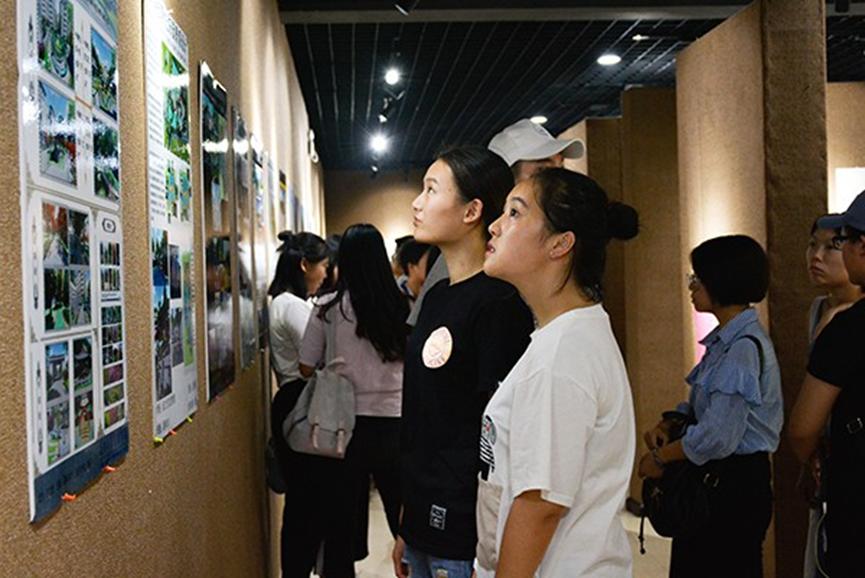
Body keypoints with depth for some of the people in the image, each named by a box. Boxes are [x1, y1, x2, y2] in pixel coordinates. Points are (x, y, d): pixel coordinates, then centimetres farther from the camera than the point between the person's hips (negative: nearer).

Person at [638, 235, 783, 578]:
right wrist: (666, 426, 0)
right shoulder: (724, 340, 11)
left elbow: (718, 436, -24)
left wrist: (661, 457, -12)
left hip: (735, 484, -9)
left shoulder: (745, 347, -20)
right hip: (712, 480, 9)